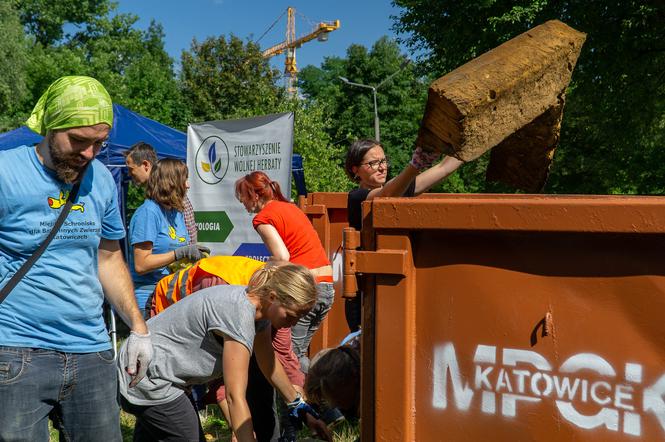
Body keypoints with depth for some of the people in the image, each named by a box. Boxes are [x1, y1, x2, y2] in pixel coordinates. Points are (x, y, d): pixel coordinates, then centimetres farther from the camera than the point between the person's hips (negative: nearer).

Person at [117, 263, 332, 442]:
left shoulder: (259, 305, -1)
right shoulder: (239, 316, -30)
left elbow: (270, 364, 13)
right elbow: (235, 397, -30)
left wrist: (302, 410, 18)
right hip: (148, 379, -10)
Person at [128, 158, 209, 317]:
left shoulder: (177, 212, 14)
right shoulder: (148, 212, -12)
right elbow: (141, 265, -17)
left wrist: (193, 254, 2)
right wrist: (181, 253, -19)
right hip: (148, 296, -7)